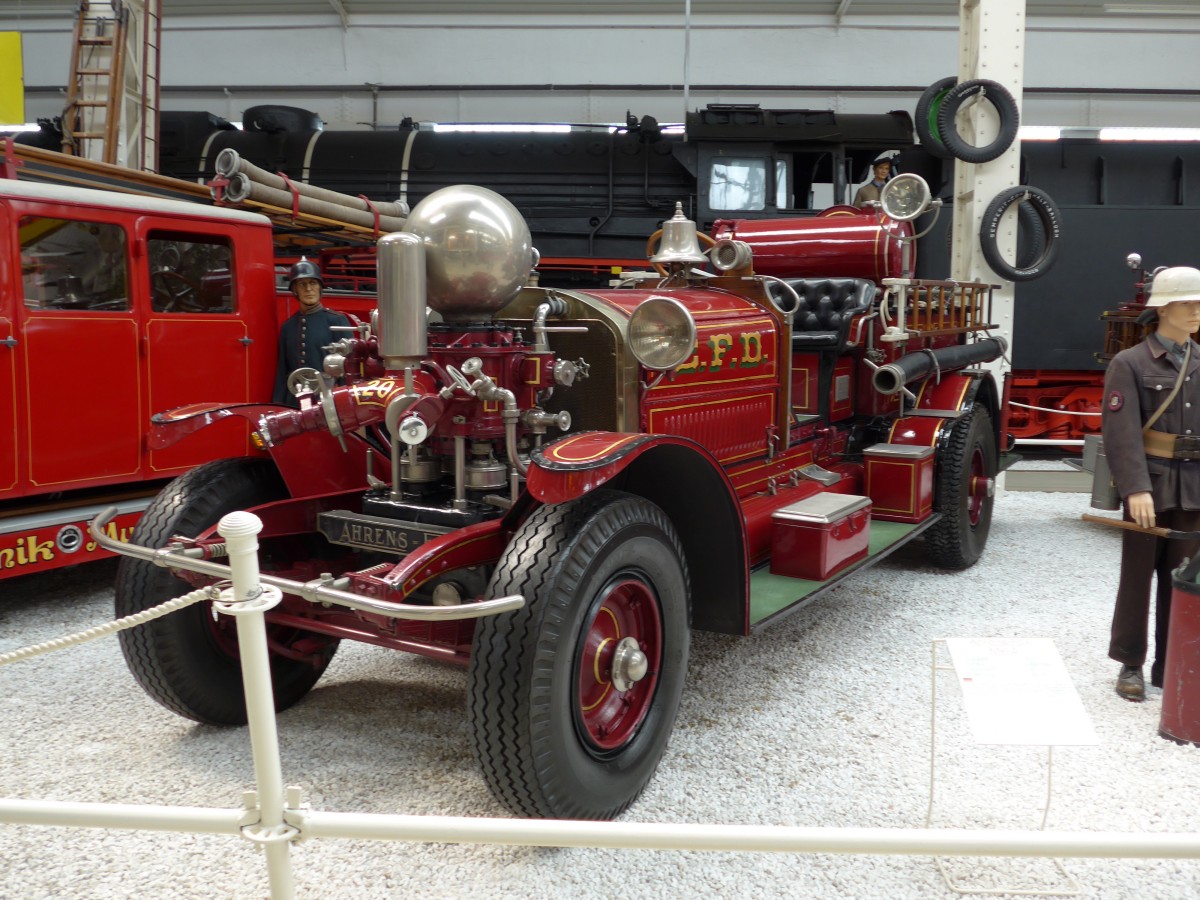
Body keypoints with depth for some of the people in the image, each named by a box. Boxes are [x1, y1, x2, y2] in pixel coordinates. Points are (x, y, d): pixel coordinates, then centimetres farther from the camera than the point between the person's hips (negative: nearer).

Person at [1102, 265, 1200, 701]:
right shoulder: (1130, 363, -5)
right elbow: (1122, 433, -14)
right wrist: (1136, 488, -22)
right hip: (1151, 486, -4)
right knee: (1137, 577, 5)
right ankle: (1131, 665, 16)